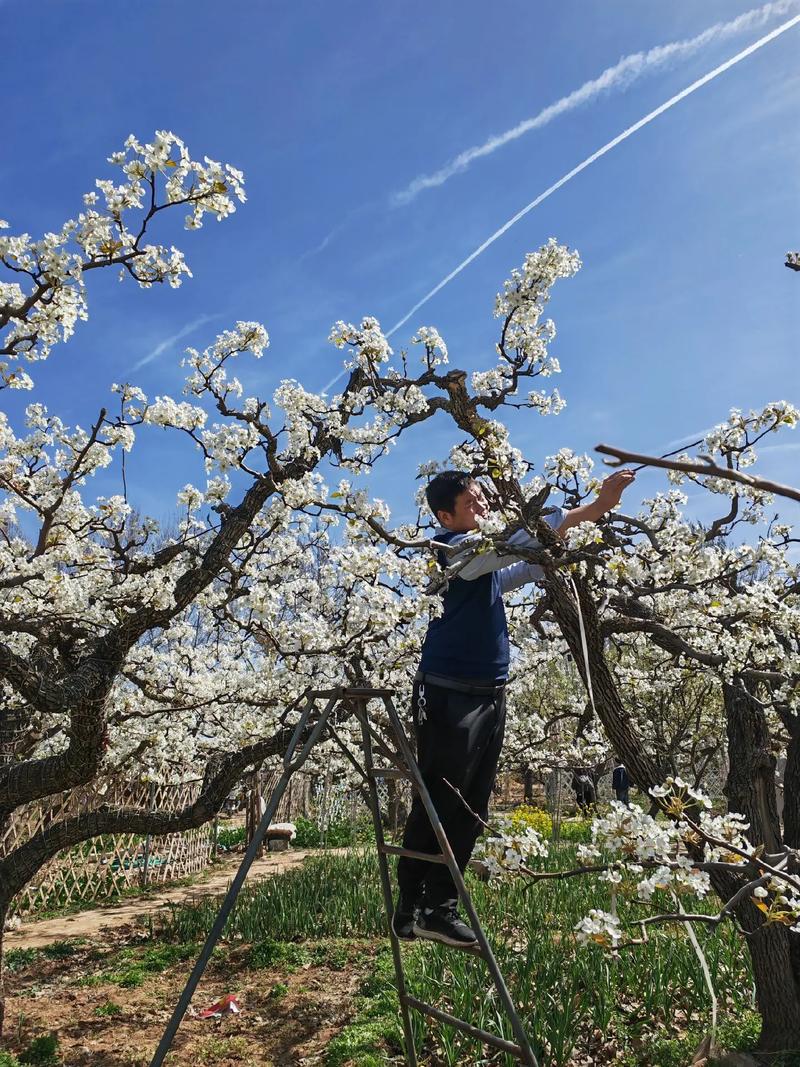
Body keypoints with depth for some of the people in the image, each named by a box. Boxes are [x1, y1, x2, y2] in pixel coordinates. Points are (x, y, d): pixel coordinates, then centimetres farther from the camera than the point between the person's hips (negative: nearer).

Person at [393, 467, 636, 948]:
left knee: (470, 810, 11)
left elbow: (528, 567, 29)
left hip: (490, 696, 9)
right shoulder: (454, 547, -12)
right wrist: (591, 509, -25)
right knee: (436, 807, -1)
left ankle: (440, 908, 20)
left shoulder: (485, 561, 16)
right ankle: (412, 909, 10)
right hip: (450, 696, -9)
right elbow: (517, 540, -24)